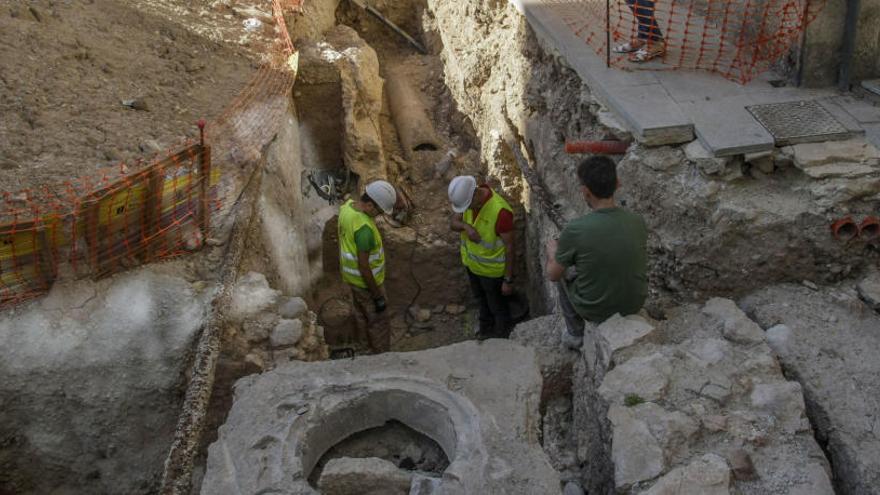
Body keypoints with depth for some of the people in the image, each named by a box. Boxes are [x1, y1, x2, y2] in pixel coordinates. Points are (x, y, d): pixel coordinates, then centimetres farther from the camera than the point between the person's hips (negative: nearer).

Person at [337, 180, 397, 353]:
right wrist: (378, 296, -20)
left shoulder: (347, 206, -10)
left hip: (351, 274, 9)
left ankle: (366, 346, 50)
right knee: (378, 322, 11)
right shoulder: (364, 228, -37)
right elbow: (363, 267, -30)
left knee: (361, 311, 28)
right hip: (365, 280, -9)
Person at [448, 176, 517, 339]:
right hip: (471, 262, 7)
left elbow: (510, 247, -26)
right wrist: (466, 226, -30)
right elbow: (453, 223, -6)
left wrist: (508, 280, -19)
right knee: (482, 300, 30)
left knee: (497, 307, 18)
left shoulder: (500, 211, -36)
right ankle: (486, 331, 55)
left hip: (492, 269, -7)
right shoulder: (467, 197, -15)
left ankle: (502, 337, 43)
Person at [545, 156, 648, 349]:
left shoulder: (575, 229, -27)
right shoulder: (637, 222, -14)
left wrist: (552, 251, 10)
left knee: (564, 280, 27)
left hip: (595, 310, -3)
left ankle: (575, 334, 35)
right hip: (634, 304, 3)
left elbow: (553, 275, -12)